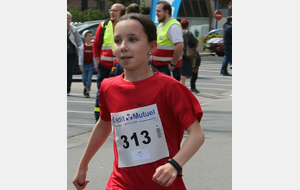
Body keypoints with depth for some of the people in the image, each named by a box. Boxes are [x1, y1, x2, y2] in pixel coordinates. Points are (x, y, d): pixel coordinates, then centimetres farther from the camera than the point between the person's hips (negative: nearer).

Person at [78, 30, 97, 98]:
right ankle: (85, 87, 31)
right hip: (85, 65, 0)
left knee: (89, 78, -5)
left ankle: (87, 91, -2)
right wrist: (81, 65, -6)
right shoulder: (82, 47, -3)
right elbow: (81, 56, -2)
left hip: (91, 65, 0)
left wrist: (95, 65, -2)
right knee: (84, 78, 2)